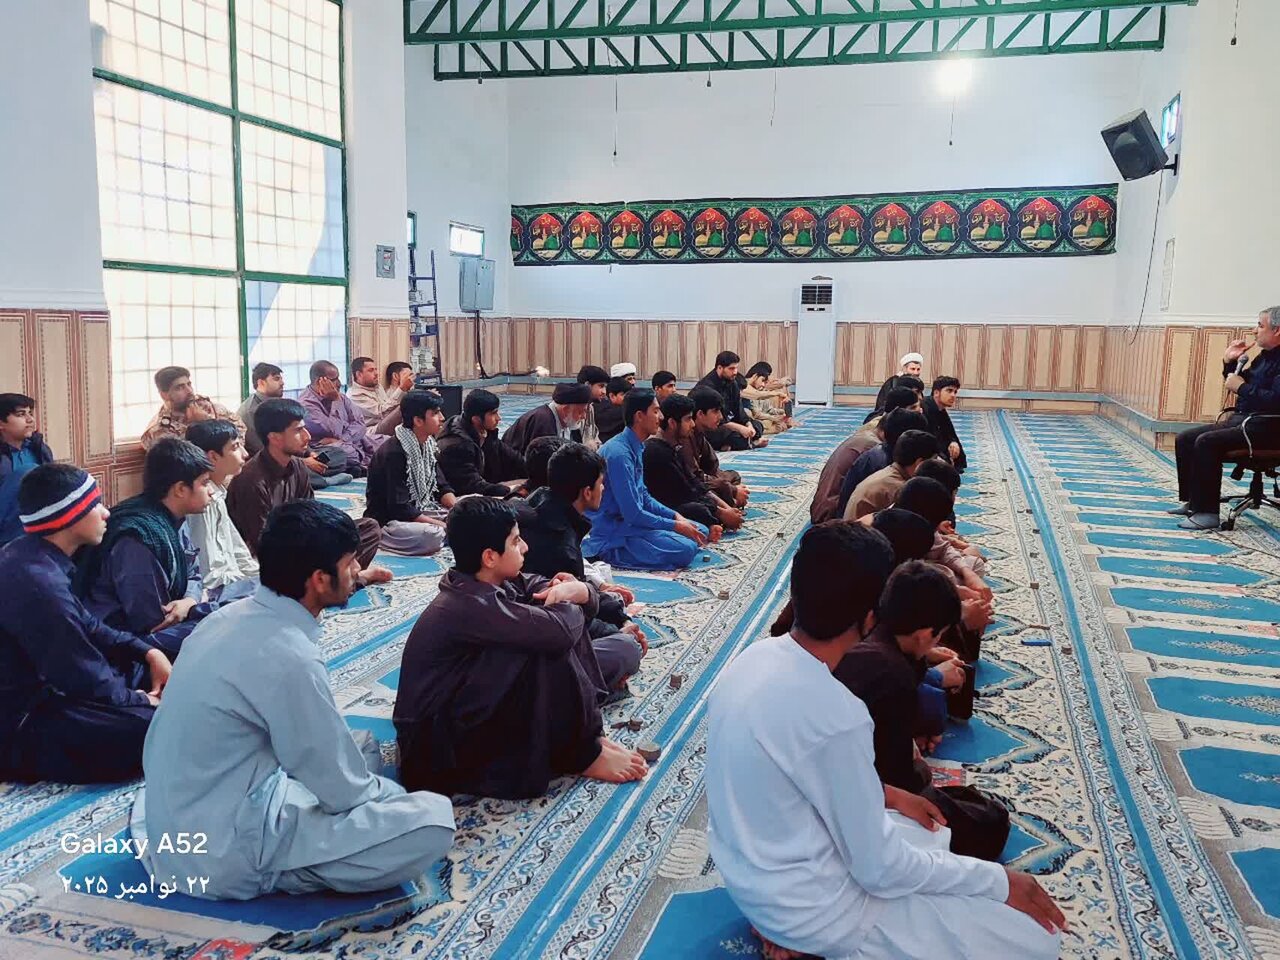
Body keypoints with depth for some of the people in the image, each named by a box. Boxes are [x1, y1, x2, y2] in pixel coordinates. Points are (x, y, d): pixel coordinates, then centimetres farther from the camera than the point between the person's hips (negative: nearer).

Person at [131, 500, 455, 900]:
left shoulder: (231, 617, 1)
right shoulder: (289, 659, -26)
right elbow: (343, 794, -15)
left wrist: (357, 755, 16)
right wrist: (395, 794, 4)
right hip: (223, 857, -9)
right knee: (433, 821, -16)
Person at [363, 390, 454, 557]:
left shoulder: (428, 444, 3)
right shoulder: (393, 453, -22)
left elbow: (441, 488, 8)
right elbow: (400, 509, -25)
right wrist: (444, 525, -23)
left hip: (419, 510, 8)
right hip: (387, 521, -8)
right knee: (432, 536, -35)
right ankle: (380, 538, -10)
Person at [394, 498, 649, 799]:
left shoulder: (496, 583, 0)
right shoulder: (469, 605, -27)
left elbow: (588, 599, 5)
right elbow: (560, 631, -34)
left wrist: (574, 590, -20)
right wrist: (566, 604, -11)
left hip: (473, 704, 10)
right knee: (550, 646, -25)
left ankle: (587, 731, -1)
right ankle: (582, 755, -6)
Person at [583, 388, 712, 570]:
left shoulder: (636, 447, 8)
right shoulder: (619, 453, -22)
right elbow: (633, 514, -22)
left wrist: (675, 516, 4)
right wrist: (675, 526, -14)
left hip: (628, 519, 10)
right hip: (612, 533, -10)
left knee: (700, 532, 10)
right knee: (686, 549, -23)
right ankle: (612, 554, -11)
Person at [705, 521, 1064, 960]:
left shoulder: (756, 657, -7)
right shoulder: (835, 715, -31)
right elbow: (879, 869, -20)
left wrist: (886, 793, 11)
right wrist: (998, 881, -9)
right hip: (808, 907, -8)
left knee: (931, 832, 27)